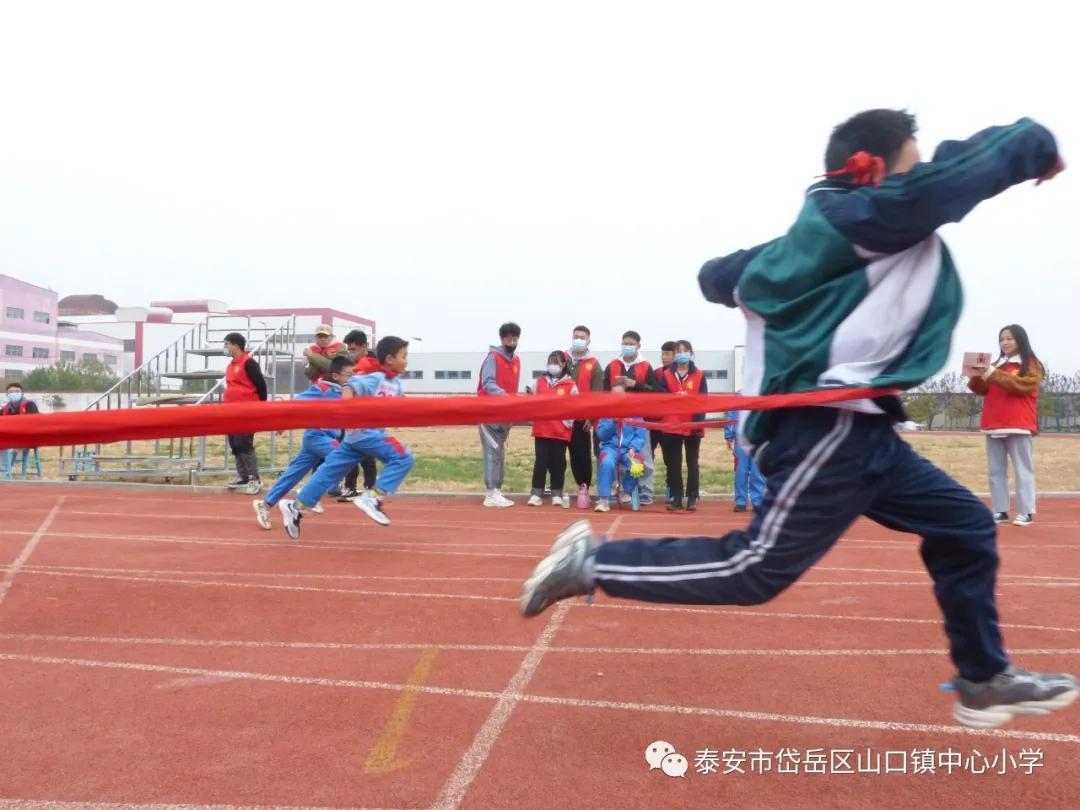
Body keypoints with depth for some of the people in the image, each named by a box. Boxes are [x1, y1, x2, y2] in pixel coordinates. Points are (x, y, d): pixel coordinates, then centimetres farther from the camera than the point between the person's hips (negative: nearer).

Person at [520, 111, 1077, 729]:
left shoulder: (822, 232, 15)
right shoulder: (868, 213, -9)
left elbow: (721, 277, 17)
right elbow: (960, 169, -17)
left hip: (855, 426, 11)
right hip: (828, 425, -11)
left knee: (966, 527, 17)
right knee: (758, 571, -7)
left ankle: (985, 680, 30)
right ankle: (594, 563, 0)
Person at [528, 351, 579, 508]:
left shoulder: (570, 384, -1)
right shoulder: (540, 382, 8)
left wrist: (567, 422, -6)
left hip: (561, 431, -2)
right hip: (541, 429, 2)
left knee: (558, 462, 6)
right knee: (541, 461, 3)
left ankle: (557, 494, 15)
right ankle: (537, 494, 7)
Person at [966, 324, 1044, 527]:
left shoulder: (1031, 365, 3)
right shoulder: (996, 364, 19)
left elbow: (1023, 384, -15)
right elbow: (981, 390, 14)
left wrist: (995, 375, -20)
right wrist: (977, 375, -6)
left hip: (1018, 426, -5)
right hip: (994, 426, 6)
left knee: (1023, 470, -4)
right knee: (996, 471, 4)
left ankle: (1026, 512, -3)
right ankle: (1000, 511, 7)